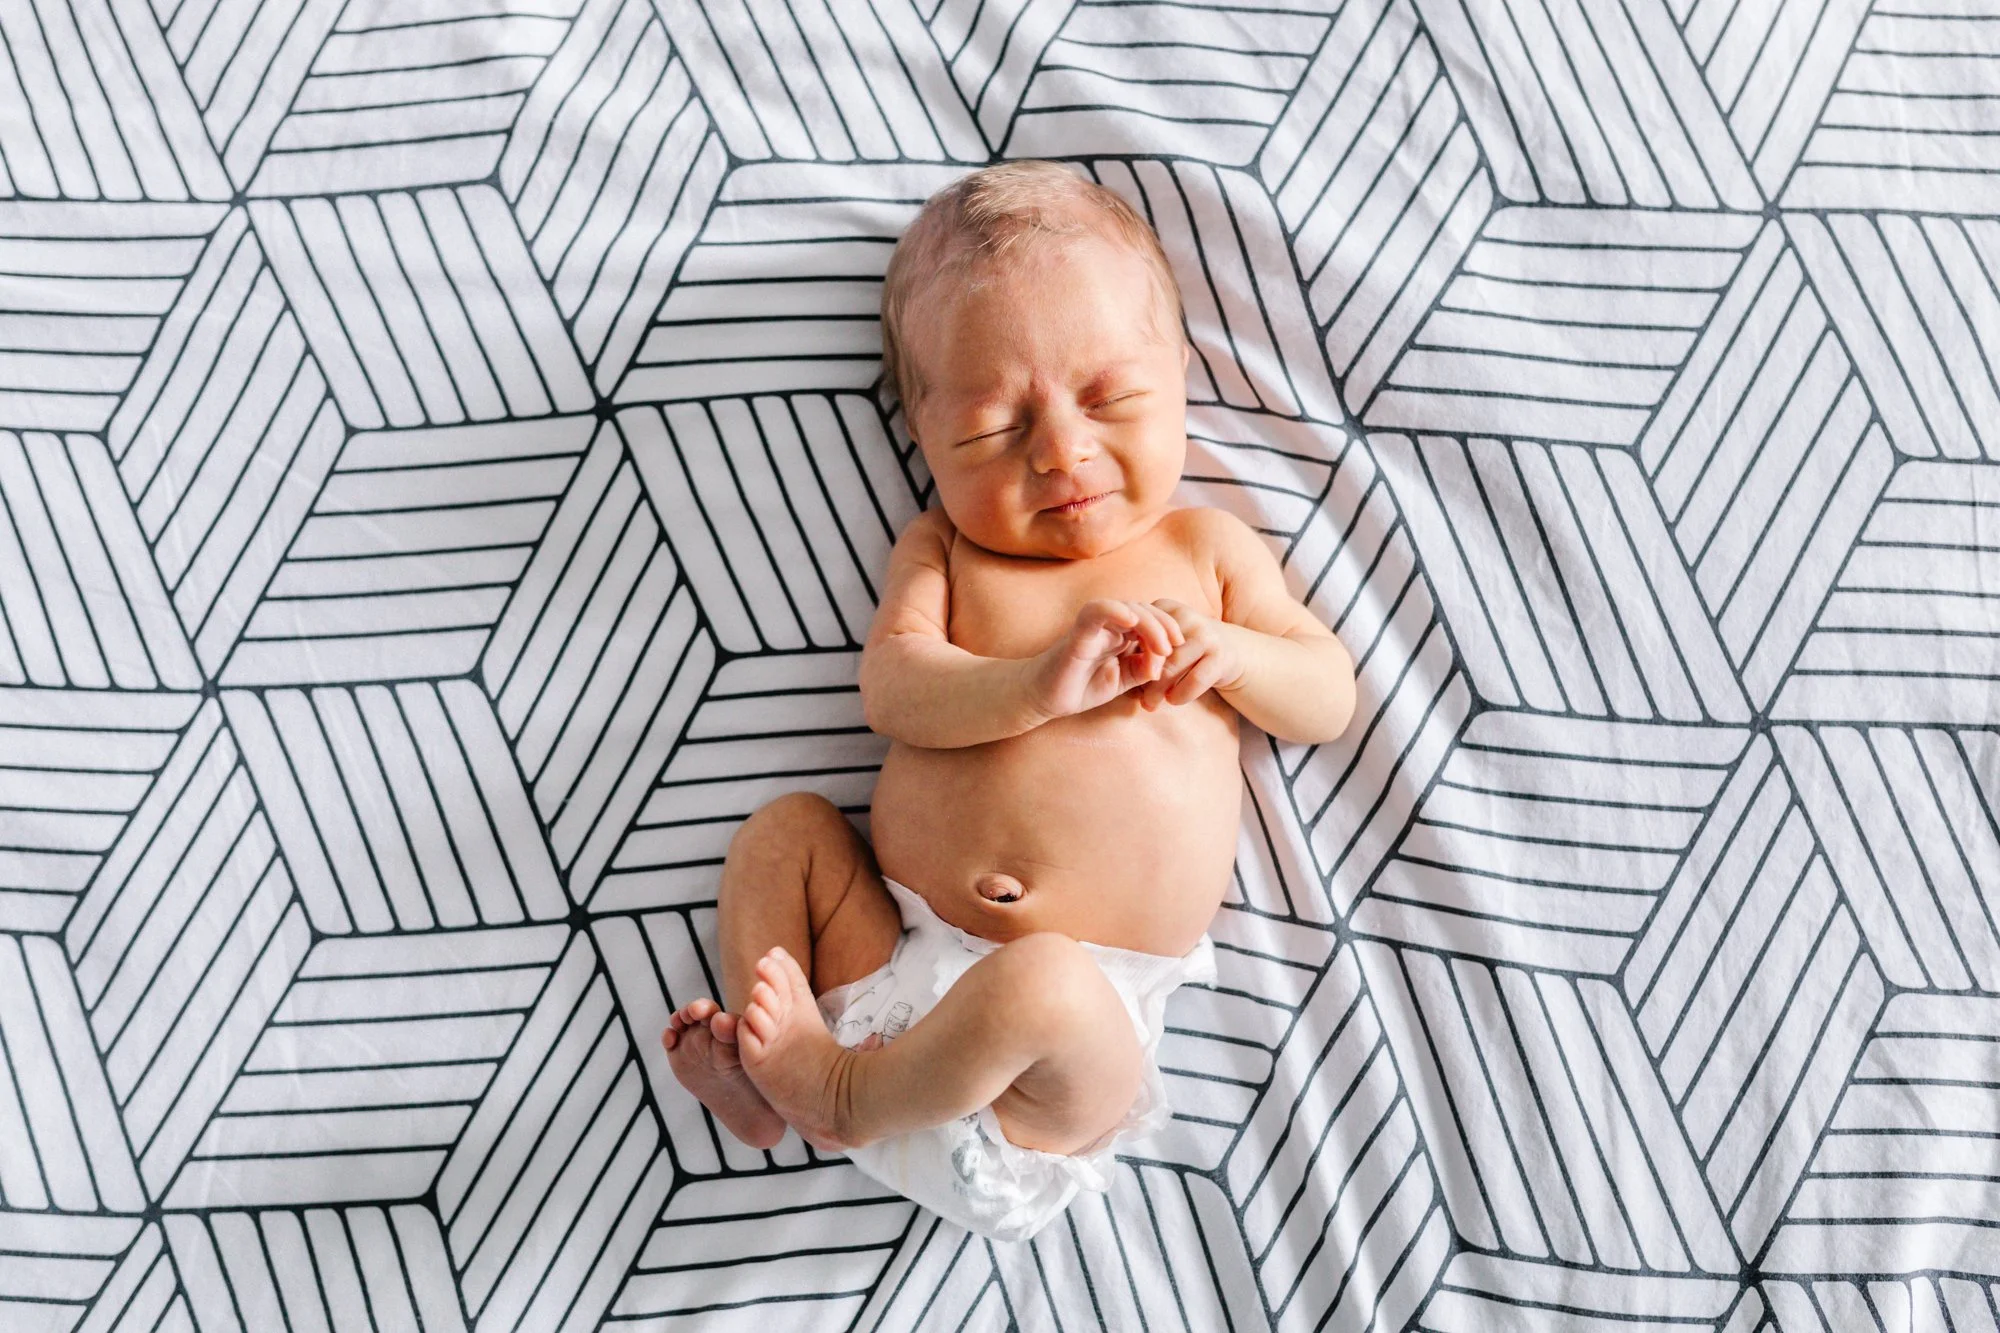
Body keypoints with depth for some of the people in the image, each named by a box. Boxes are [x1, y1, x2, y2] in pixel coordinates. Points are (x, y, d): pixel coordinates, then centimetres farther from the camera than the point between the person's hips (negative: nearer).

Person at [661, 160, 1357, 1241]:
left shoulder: (1205, 550, 10)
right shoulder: (943, 550, 9)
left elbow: (1331, 696, 12)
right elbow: (891, 687, -8)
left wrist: (1224, 652, -9)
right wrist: (1037, 685, -26)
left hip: (1086, 1000, -2)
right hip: (899, 950, 3)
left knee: (1035, 984, -33)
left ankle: (853, 1096, -10)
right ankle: (757, 1039, -6)